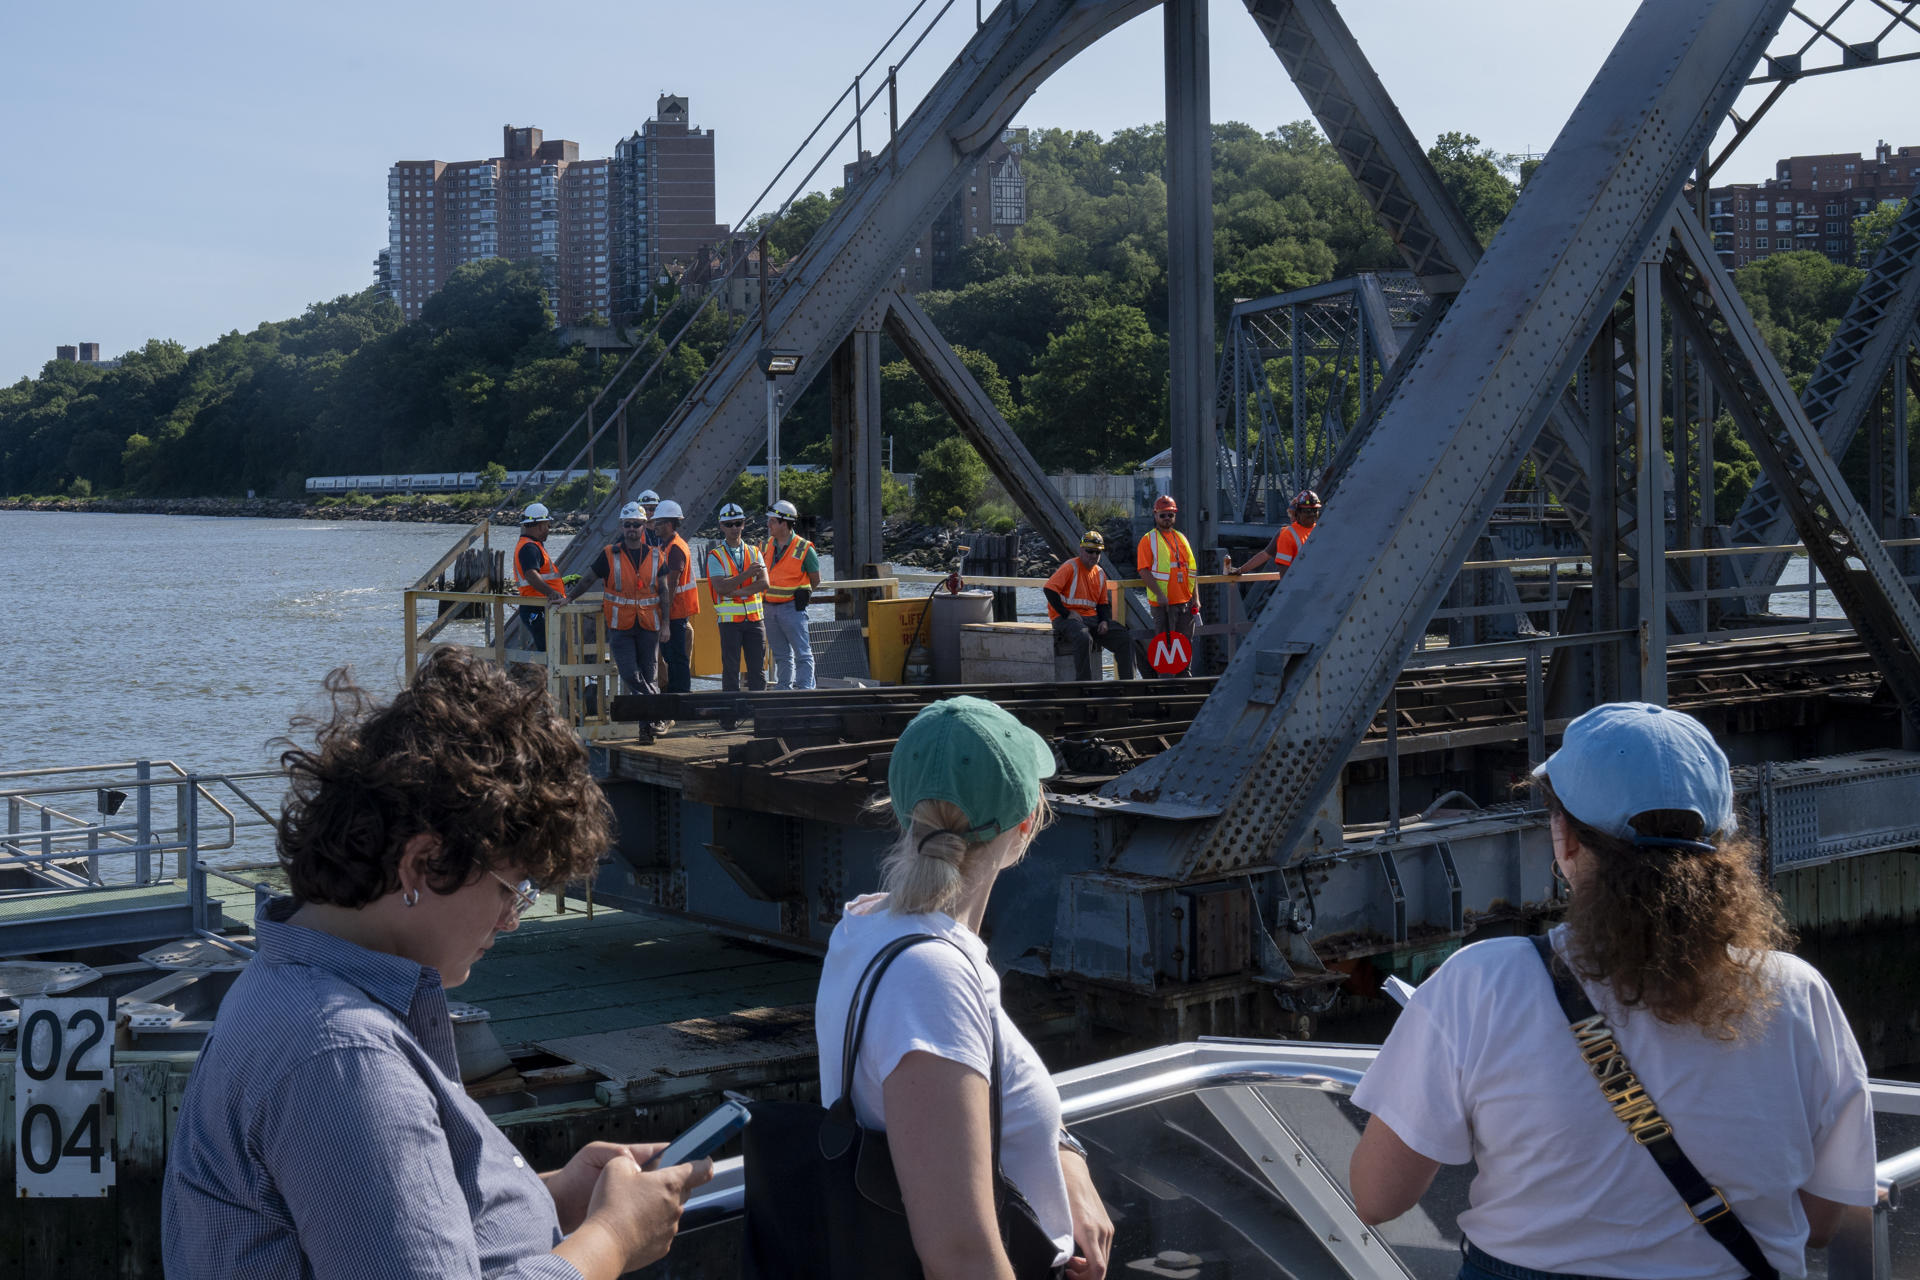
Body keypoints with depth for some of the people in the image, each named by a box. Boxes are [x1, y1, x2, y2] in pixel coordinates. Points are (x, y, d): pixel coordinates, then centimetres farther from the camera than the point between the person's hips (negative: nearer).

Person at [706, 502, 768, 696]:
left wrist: (735, 591, -14)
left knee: (757, 668, 5)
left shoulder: (754, 553, 9)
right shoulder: (715, 556, 0)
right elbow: (720, 587, -14)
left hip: (755, 617, 3)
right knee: (731, 669, 0)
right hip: (729, 620, -3)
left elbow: (763, 583, -5)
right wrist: (746, 574, -21)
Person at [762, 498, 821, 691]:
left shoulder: (804, 549, -9)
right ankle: (783, 687, 20)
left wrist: (800, 594, 5)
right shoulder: (767, 545, 8)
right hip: (770, 607, 6)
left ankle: (804, 688, -3)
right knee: (781, 654, 13)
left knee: (802, 653, -4)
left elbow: (815, 580, 1)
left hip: (792, 608, -6)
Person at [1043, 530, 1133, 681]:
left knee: (1125, 640, -5)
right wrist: (1066, 614, -20)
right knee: (1084, 639, -39)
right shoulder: (1070, 568, -8)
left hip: (1092, 618, 7)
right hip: (1067, 618, -7)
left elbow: (1103, 603, 22)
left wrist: (1104, 621, 1)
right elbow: (1049, 589, -18)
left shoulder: (1100, 573, 15)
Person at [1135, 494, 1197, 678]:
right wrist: (1159, 594, -19)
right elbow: (1144, 570, -9)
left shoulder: (1181, 538, 17)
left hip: (1185, 600, 6)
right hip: (1163, 602, -6)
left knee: (1186, 644, 9)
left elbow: (1191, 570, 18)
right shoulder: (1148, 539, -1)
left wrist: (1195, 598, 11)